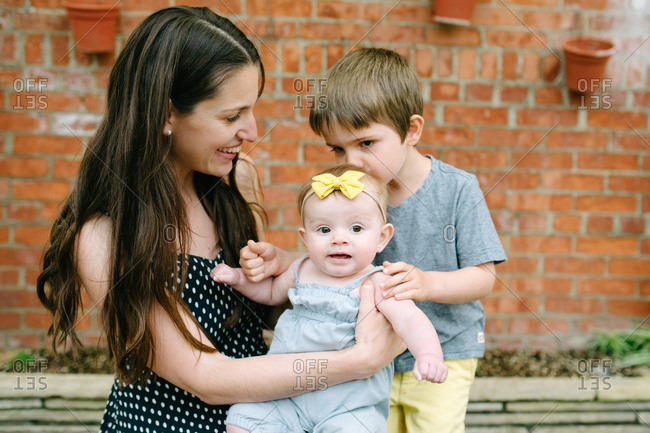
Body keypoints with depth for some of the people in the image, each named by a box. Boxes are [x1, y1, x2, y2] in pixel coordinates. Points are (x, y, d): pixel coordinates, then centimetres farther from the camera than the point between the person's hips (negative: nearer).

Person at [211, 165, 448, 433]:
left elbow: (409, 319, -28)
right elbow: (272, 292, 27)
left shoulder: (376, 285, -12)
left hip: (350, 403, -5)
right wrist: (239, 278, 12)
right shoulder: (301, 270, 6)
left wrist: (429, 355, -47)